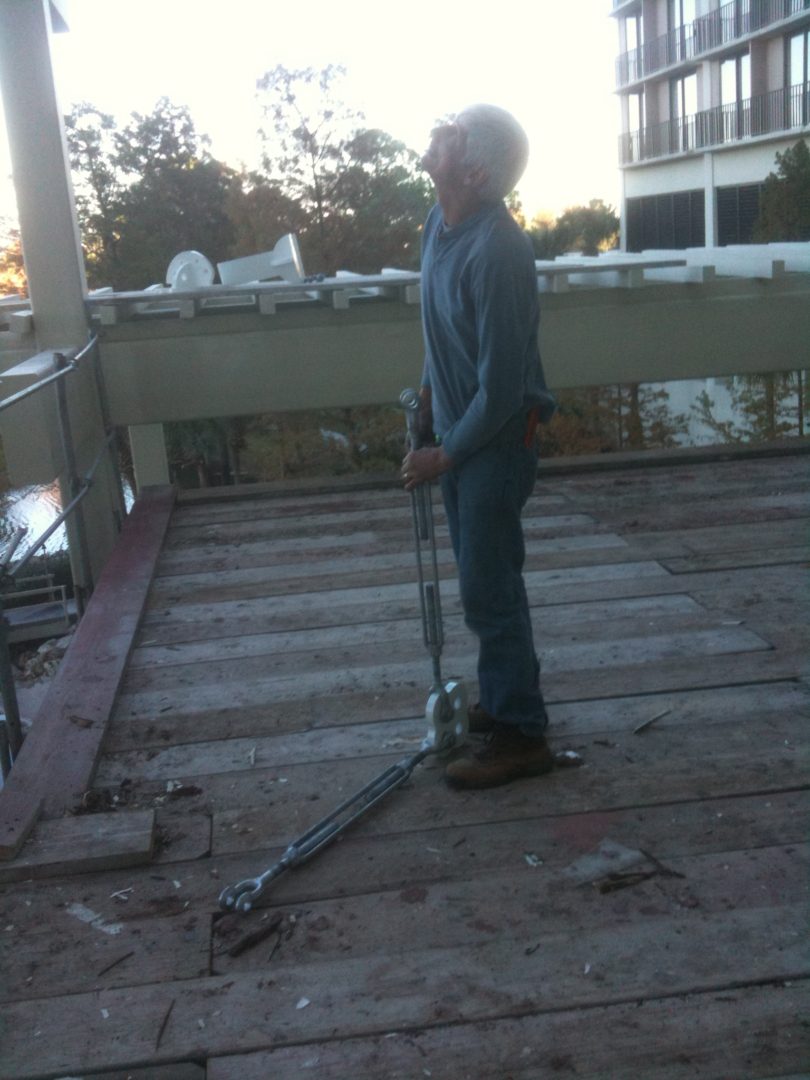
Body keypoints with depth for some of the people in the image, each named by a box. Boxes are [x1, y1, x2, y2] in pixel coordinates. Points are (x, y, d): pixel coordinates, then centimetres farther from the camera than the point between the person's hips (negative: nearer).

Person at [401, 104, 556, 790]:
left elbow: (502, 385, -25)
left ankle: (522, 735, 13)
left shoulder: (495, 251, -27)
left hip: (497, 438, -9)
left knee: (489, 588, -2)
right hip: (458, 427, 9)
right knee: (483, 577, 18)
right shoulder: (443, 221, 2)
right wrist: (430, 394, 21)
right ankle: (500, 701, 35)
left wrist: (445, 456, -15)